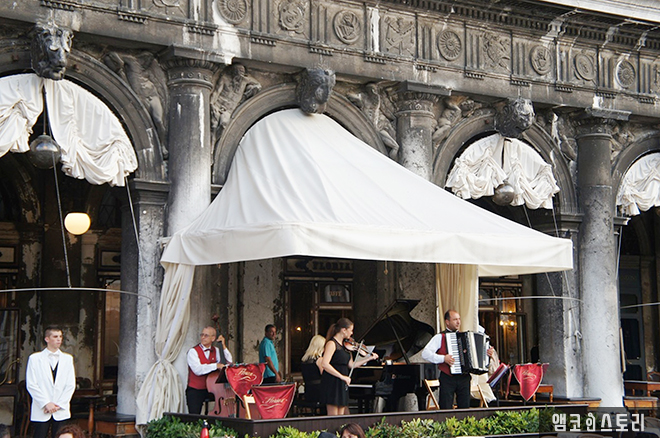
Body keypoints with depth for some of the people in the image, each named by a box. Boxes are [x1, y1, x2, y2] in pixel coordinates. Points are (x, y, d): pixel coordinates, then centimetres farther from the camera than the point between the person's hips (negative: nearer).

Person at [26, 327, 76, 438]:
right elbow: (31, 385, -2)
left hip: (61, 411, 2)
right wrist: (46, 404, -10)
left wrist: (59, 405, -5)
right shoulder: (34, 358, 4)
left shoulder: (68, 359, 11)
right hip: (40, 412, -2)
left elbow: (71, 385, 6)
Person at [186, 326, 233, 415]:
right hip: (195, 391, -4)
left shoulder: (216, 351, 10)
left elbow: (229, 362, -1)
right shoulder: (193, 351, -6)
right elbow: (198, 370, -21)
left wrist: (223, 346, -6)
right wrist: (216, 366, -26)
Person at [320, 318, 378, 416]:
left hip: (342, 385, 9)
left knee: (341, 414, 8)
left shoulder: (344, 345, 13)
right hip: (332, 383, -9)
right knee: (333, 416, -7)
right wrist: (342, 376, -23)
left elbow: (351, 365, 16)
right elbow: (325, 364, -23)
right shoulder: (332, 344, -12)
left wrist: (369, 358, 14)